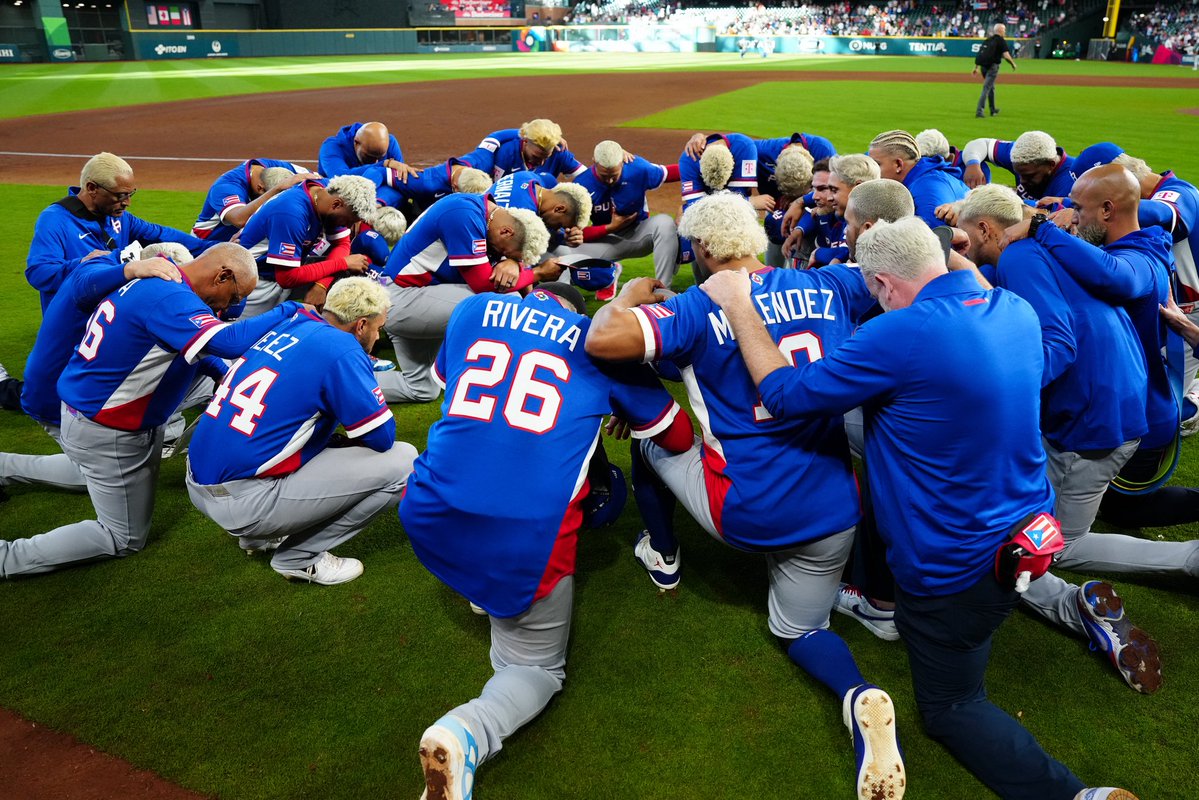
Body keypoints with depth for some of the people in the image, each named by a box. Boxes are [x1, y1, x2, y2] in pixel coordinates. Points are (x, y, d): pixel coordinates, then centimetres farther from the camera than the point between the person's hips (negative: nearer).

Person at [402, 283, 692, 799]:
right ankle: (468, 734, -12)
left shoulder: (474, 309, 14)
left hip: (430, 521, 4)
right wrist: (623, 409, 37)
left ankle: (482, 591, 33)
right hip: (527, 539, -3)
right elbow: (679, 436, 17)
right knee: (536, 668, 17)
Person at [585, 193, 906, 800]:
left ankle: (662, 556, 43)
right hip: (833, 516, 4)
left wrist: (629, 295, -3)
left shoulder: (702, 309, -12)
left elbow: (602, 340, -24)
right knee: (799, 629, 28)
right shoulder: (829, 286, 1)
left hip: (744, 514, -4)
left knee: (649, 435, 24)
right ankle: (859, 697, -4)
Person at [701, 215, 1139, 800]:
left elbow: (785, 395, -22)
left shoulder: (902, 334, -30)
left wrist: (738, 306, -13)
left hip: (956, 566, -8)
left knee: (949, 708, 11)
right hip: (1029, 527, 8)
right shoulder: (1016, 310, -5)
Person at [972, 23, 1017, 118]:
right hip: (992, 67, -7)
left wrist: (976, 67, 17)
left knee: (991, 87, 21)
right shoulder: (1001, 40, -5)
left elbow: (980, 53, 14)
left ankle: (993, 110, 30)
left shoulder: (987, 40, 16)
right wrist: (1013, 64, 1)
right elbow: (1006, 55, -13)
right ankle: (979, 111, -19)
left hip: (983, 66, 7)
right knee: (986, 88, -10)